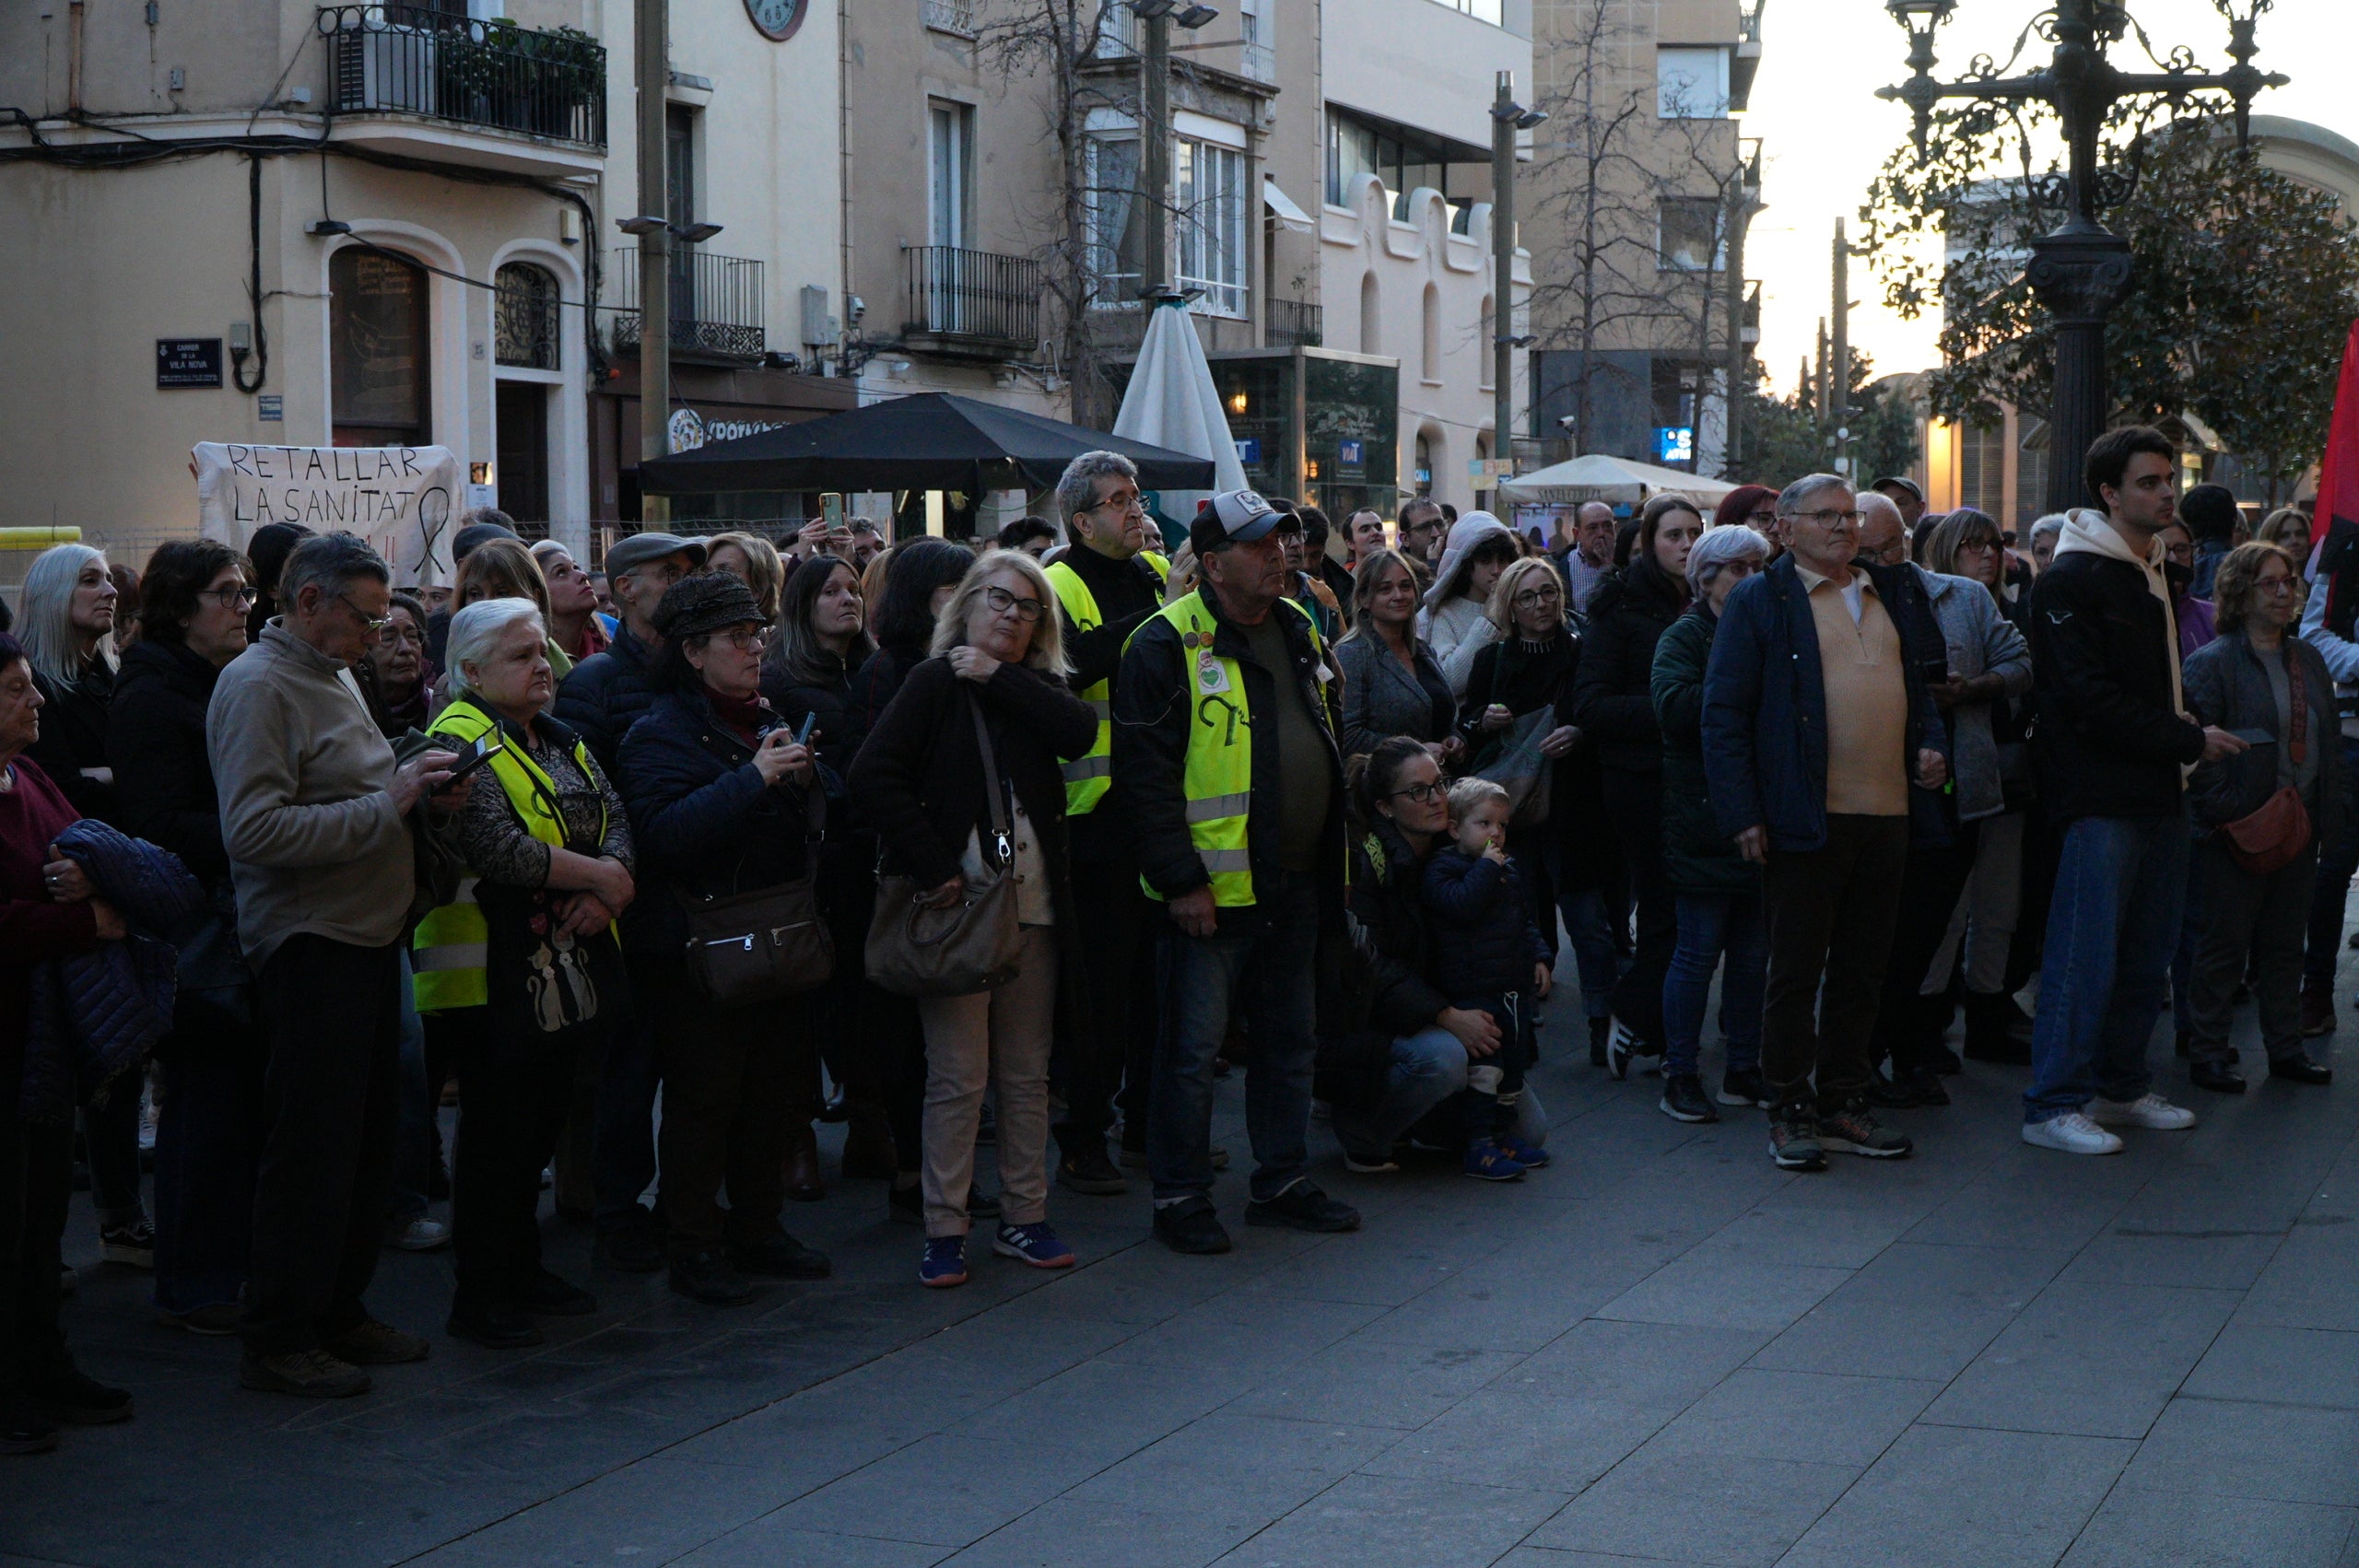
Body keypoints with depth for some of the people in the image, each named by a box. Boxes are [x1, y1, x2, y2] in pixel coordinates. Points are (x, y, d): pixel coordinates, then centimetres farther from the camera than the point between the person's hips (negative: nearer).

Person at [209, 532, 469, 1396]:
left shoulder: (332, 679, 17)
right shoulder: (257, 686, -13)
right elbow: (254, 831, -23)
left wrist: (422, 794, 6)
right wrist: (385, 805, -22)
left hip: (367, 939, 10)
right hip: (309, 946, -10)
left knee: (366, 1141, 14)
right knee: (310, 1152, -4)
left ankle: (338, 1311, 25)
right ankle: (278, 1339, 5)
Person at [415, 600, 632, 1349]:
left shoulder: (560, 741, 15)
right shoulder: (460, 739, -12)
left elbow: (615, 818, 7)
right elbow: (497, 848, -24)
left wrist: (607, 890, -13)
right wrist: (600, 877, -15)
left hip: (562, 968, 8)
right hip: (493, 971, -8)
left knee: (541, 1123, 15)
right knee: (498, 1131, -3)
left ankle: (522, 1266, 27)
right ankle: (479, 1295, 5)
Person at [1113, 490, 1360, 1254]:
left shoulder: (1299, 632, 12)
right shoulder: (1167, 646, -12)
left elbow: (1327, 745, 22)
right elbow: (1146, 773, -15)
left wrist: (1334, 861, 18)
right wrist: (1180, 878, -18)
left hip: (1296, 885, 7)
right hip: (1213, 888, -7)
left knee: (1290, 1040, 15)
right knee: (1194, 1047, -1)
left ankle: (1283, 1182, 27)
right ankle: (1180, 1197, 9)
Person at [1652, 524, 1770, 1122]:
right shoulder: (1685, 636, -2)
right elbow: (1672, 705, -20)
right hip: (1705, 820, -6)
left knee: (1753, 951, 9)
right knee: (1699, 951, -3)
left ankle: (1743, 1071, 17)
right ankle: (1680, 1077, 3)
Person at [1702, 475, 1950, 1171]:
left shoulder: (1893, 594, 16)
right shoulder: (1759, 600, -3)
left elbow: (1920, 685, 26)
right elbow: (1725, 714, -6)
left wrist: (1931, 743, 4)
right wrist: (1742, 814, -13)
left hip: (1888, 813, 6)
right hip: (1805, 819, -6)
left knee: (1862, 970, 11)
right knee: (1796, 970, 1)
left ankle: (1843, 1104, 21)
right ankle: (1790, 1113, 9)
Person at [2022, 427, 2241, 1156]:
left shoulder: (2156, 573, 18)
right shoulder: (2073, 579, -10)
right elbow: (2088, 699, -17)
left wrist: (2190, 735, 9)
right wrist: (2189, 740, -15)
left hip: (2160, 795, 9)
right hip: (2101, 796, -9)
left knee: (2147, 952, 13)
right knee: (2086, 953, -8)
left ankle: (2122, 1086, 24)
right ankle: (2052, 1104, -4)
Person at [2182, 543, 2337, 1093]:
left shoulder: (2308, 660, 12)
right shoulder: (2212, 663, -9)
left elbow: (2327, 742, 15)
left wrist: (2328, 815, 7)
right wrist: (2225, 814, -20)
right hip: (2239, 831, -6)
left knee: (2285, 944, 14)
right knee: (2225, 944, 1)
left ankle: (2285, 1048, 23)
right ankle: (2207, 1053, 9)